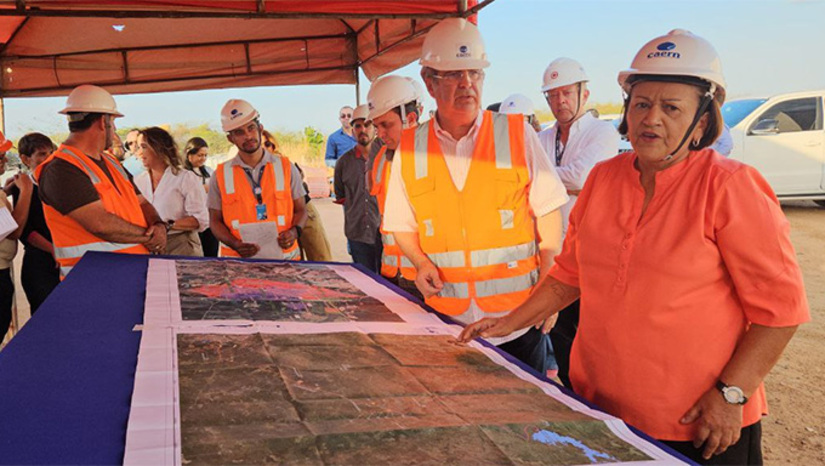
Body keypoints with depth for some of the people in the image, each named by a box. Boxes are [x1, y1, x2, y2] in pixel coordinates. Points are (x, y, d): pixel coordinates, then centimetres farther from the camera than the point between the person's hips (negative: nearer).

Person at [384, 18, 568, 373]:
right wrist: (422, 262, -8)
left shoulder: (517, 134, -1)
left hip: (518, 316, -1)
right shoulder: (409, 148, 3)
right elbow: (403, 225, 11)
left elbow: (548, 212, 2)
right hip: (446, 318, 1)